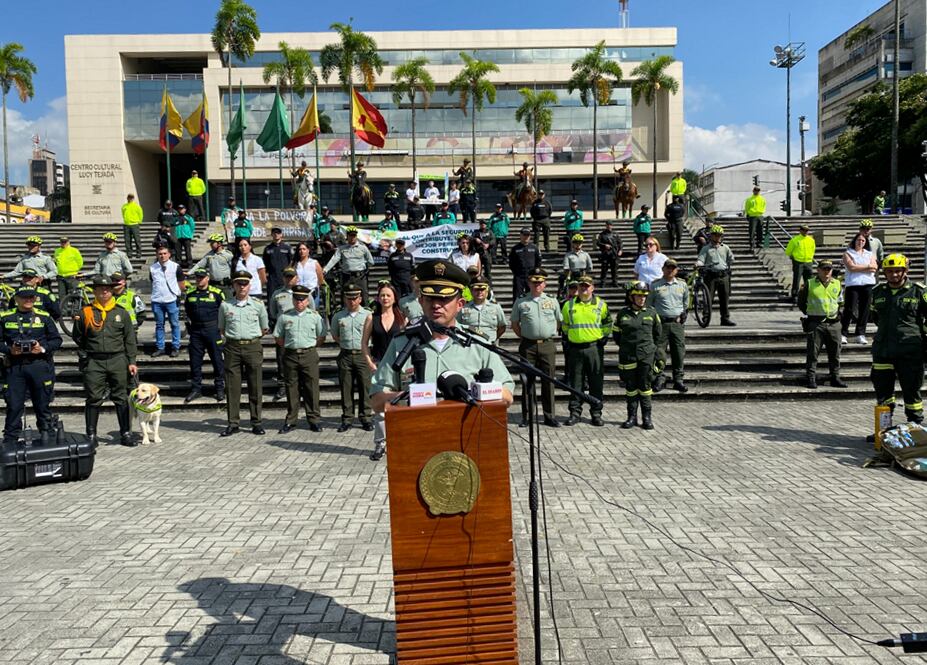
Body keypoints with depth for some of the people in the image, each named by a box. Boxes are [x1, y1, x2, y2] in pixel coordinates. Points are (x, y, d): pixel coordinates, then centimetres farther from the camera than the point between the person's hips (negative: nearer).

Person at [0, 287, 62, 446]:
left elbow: (57, 339, 8)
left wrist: (43, 348, -9)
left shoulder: (44, 317, 8)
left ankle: (47, 437, 16)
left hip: (40, 365, 0)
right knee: (14, 405, 2)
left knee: (42, 404, 6)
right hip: (14, 366, 0)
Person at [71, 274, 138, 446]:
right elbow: (77, 337, 13)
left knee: (121, 399, 6)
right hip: (94, 362, -1)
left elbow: (130, 339, 8)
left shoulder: (121, 313, 7)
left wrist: (131, 361, 4)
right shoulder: (85, 312, 3)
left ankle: (125, 434, 13)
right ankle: (91, 435, 12)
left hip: (118, 360, 1)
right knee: (93, 399, 2)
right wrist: (85, 355, 6)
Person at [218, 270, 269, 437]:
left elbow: (264, 329, 12)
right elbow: (221, 329, 16)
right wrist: (227, 339, 5)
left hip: (253, 347, 0)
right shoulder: (225, 306, 5)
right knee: (232, 387, 2)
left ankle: (256, 422, 10)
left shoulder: (258, 305, 4)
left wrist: (251, 338, 7)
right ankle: (233, 423, 8)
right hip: (232, 348, 1)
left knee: (255, 386, 2)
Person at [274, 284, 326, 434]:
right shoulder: (285, 316, 6)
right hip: (290, 356, 1)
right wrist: (289, 347, 6)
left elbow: (321, 337, 10)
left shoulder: (315, 316, 5)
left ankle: (314, 420, 9)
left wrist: (310, 348, 4)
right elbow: (278, 337, 12)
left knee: (311, 388, 0)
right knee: (291, 388, 5)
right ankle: (290, 421, 13)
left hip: (309, 355, -1)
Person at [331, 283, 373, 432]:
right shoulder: (338, 317, 8)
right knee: (346, 388, 4)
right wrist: (346, 343, 10)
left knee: (365, 387, -1)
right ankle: (347, 419, 11)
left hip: (362, 355, -2)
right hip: (345, 356, 2)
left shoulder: (367, 315, 2)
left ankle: (365, 417, 8)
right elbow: (335, 336, 20)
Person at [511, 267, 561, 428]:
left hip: (548, 345, 1)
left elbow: (559, 321, 19)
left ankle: (550, 416, 10)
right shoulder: (521, 302, 5)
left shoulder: (552, 301, 9)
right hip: (528, 345, -1)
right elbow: (514, 324, 12)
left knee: (548, 381, 4)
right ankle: (525, 416, 8)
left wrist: (551, 335, 11)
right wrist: (523, 337, 5)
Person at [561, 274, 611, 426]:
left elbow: (607, 325, 13)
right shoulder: (569, 305, 6)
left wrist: (603, 339, 4)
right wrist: (569, 340, 11)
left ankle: (596, 413, 12)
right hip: (575, 349, 1)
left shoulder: (601, 305, 4)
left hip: (594, 348, -1)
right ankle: (575, 413, 12)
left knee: (596, 383, 3)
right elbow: (565, 325, 18)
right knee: (576, 383, 4)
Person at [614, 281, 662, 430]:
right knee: (630, 387, 6)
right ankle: (632, 417, 14)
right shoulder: (622, 314, 2)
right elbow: (616, 333, 14)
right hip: (627, 356, 1)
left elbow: (658, 333, 17)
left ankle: (647, 418, 10)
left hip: (646, 356, 0)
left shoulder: (651, 313, 3)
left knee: (645, 387, 2)